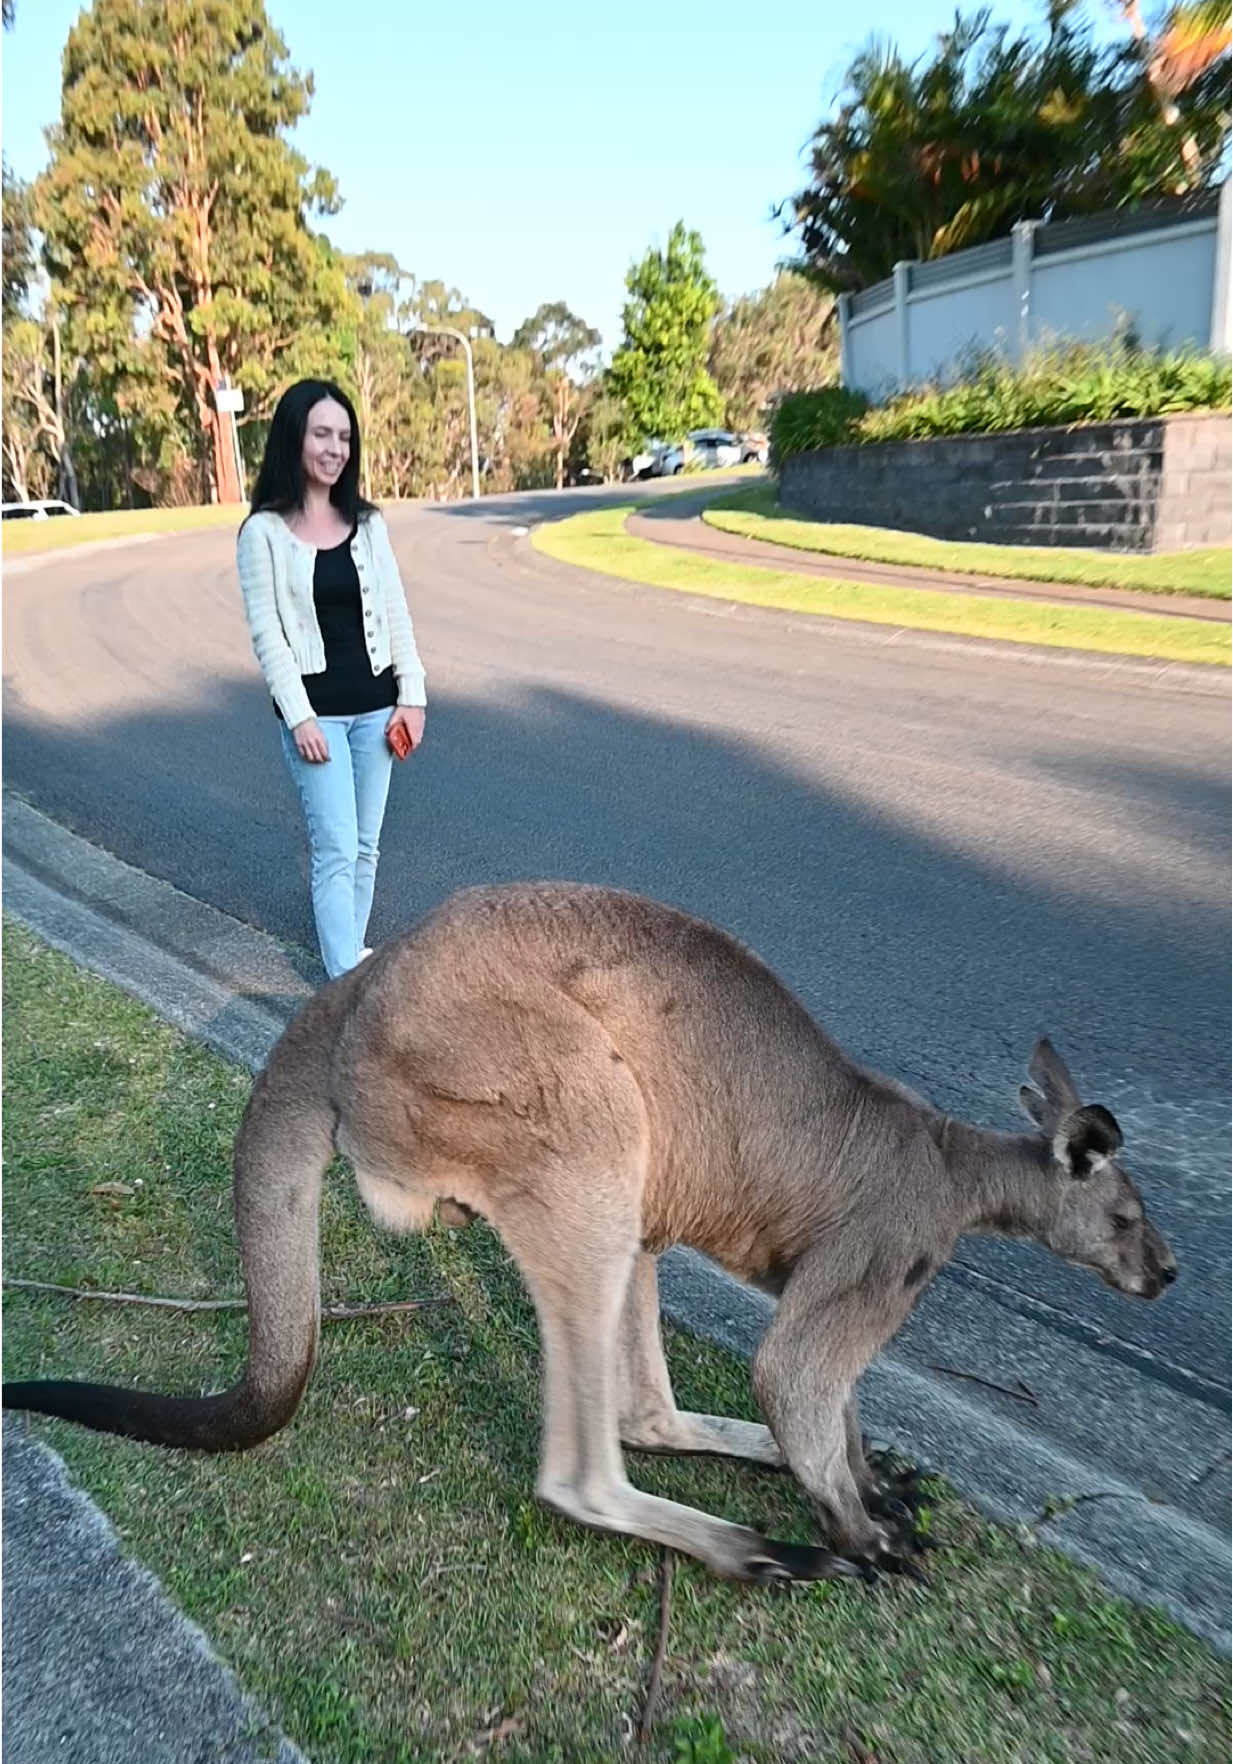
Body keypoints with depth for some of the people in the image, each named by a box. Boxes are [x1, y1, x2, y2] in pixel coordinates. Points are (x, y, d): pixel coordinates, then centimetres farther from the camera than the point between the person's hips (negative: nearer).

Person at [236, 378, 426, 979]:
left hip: (374, 706, 4)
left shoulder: (367, 522, 6)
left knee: (365, 845, 11)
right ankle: (347, 977, 0)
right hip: (314, 711, -4)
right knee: (336, 848, -6)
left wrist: (411, 696, 1)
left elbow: (395, 612, 7)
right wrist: (298, 716, -14)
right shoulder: (264, 531, -6)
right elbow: (266, 632, -8)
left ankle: (350, 951, 26)